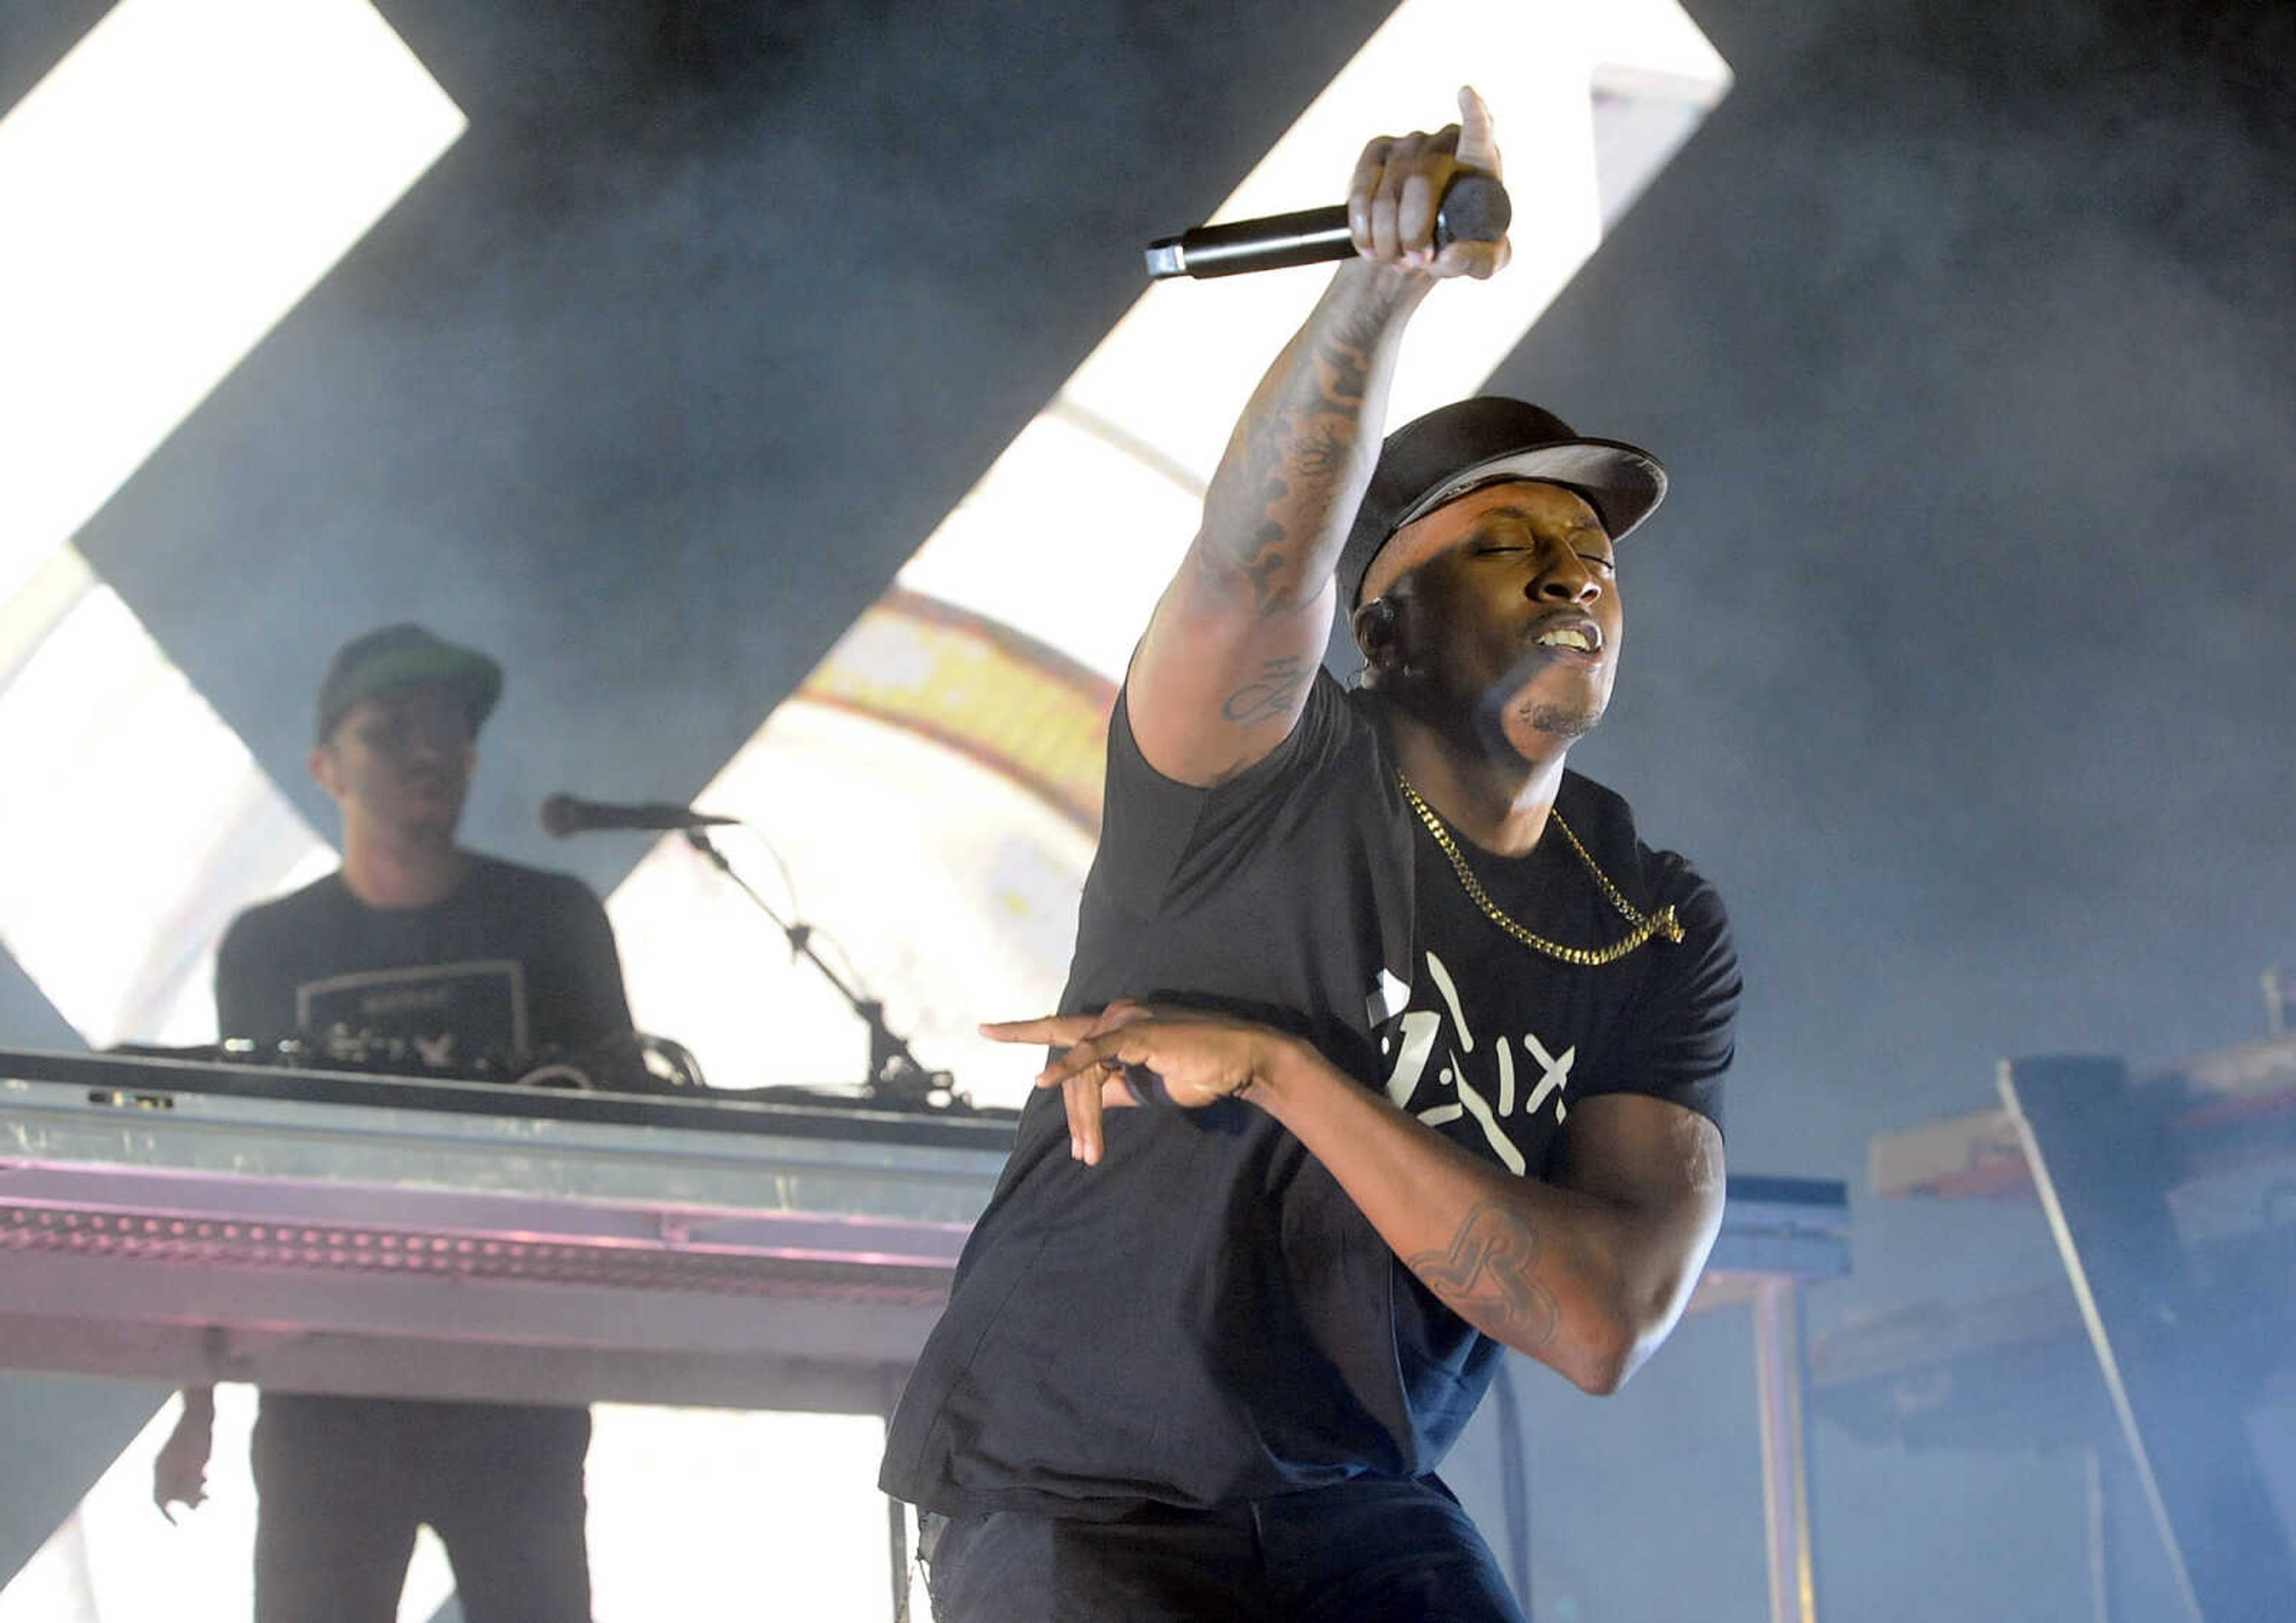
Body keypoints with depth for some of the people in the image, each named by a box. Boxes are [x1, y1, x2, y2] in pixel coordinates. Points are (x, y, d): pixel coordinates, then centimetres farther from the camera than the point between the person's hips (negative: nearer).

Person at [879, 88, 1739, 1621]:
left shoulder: (1662, 935, 0)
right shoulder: (1265, 767, -10)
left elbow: (1605, 1318, -14)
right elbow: (1253, 567, -34)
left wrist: (1278, 1071, -21)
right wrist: (1385, 284, -49)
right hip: (1072, 1490, -4)